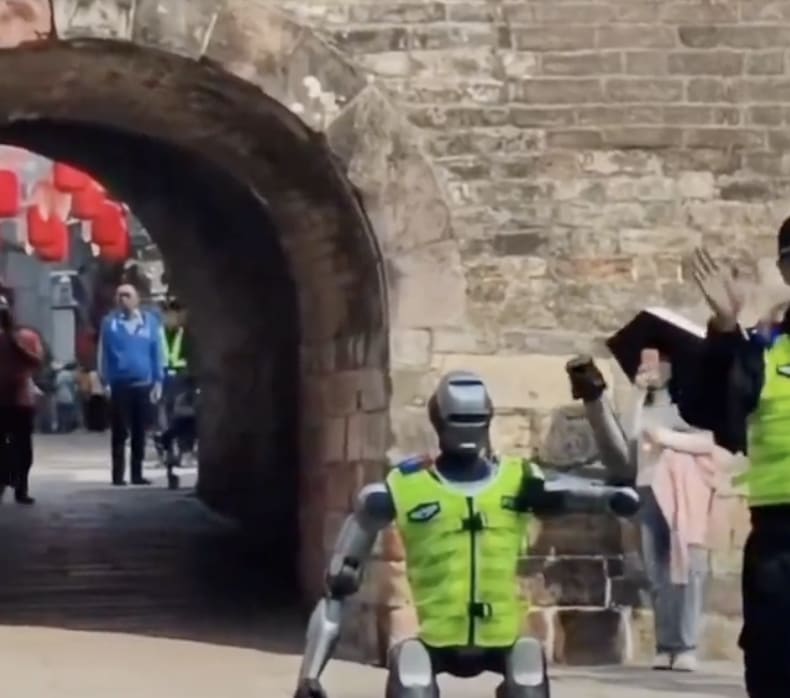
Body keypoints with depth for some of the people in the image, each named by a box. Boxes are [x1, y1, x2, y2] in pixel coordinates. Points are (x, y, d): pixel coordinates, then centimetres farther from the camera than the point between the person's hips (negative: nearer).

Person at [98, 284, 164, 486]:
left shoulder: (149, 321, 3)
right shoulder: (109, 322, -1)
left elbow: (157, 353, 5)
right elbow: (103, 354, 0)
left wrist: (158, 381, 1)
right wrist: (105, 382, -5)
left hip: (143, 384, 2)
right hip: (119, 385, -2)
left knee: (140, 432, 8)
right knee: (119, 432, -1)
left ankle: (137, 473, 15)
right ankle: (118, 475, 3)